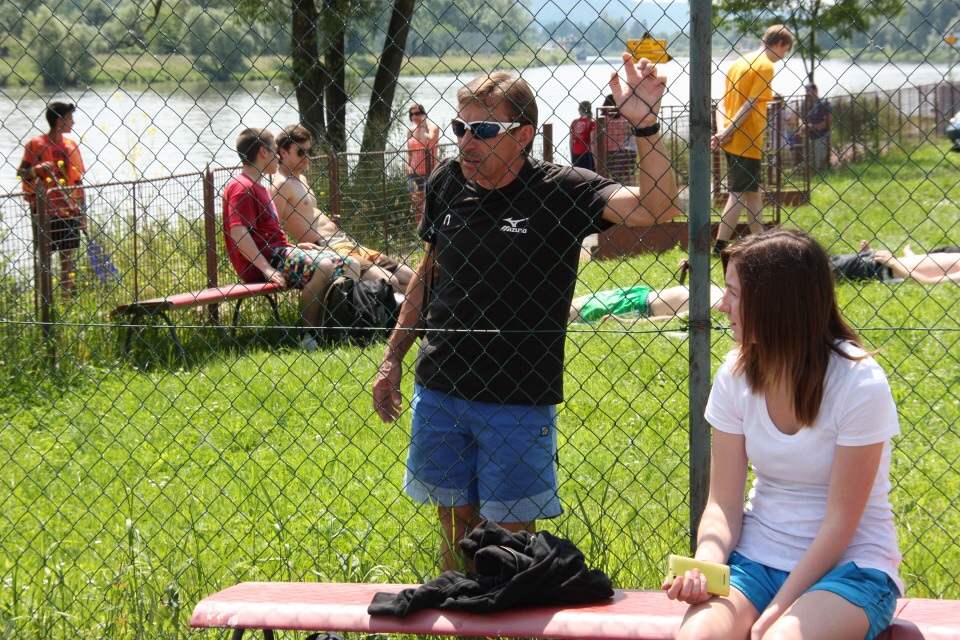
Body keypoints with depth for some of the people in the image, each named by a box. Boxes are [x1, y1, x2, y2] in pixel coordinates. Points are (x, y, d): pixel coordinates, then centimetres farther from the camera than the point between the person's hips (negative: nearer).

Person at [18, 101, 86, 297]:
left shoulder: (71, 146, 9)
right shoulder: (35, 144, -5)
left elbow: (79, 182, 12)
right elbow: (21, 173, -5)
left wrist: (83, 213, 10)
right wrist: (37, 169, -25)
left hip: (68, 211, 5)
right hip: (44, 211, -5)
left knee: (68, 256, 7)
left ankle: (67, 294, 13)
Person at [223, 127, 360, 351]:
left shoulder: (257, 187, 25)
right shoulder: (241, 188, -9)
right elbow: (238, 234, -21)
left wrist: (294, 246, 16)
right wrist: (267, 269, -26)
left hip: (277, 252, 11)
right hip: (261, 259, -11)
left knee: (348, 265, 4)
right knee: (322, 265, -31)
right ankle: (309, 336, -23)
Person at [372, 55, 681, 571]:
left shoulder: (559, 191, -11)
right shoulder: (446, 183, 2)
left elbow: (658, 208, -21)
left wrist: (645, 126, -32)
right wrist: (393, 358, 17)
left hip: (518, 398, -4)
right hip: (438, 390, 4)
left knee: (511, 532, 4)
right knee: (456, 524, 15)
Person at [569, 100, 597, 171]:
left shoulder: (574, 123, 6)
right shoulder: (591, 123, -6)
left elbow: (571, 141, 7)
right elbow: (593, 143, -10)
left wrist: (571, 157, 15)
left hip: (575, 154, 4)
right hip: (586, 154, -4)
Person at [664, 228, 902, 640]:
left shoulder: (859, 384, -14)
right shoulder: (736, 375, 0)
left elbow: (840, 521, -14)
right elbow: (724, 503, -1)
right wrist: (705, 566, -21)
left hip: (847, 565, -4)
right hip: (756, 557, 4)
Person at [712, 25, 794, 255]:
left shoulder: (740, 62, 16)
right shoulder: (765, 66, -10)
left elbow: (722, 100, 11)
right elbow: (751, 104, -18)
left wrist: (722, 129, -1)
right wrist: (729, 131, -17)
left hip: (732, 140, 9)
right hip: (746, 141, -9)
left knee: (752, 191, 16)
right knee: (739, 194, -5)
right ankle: (719, 248, -7)